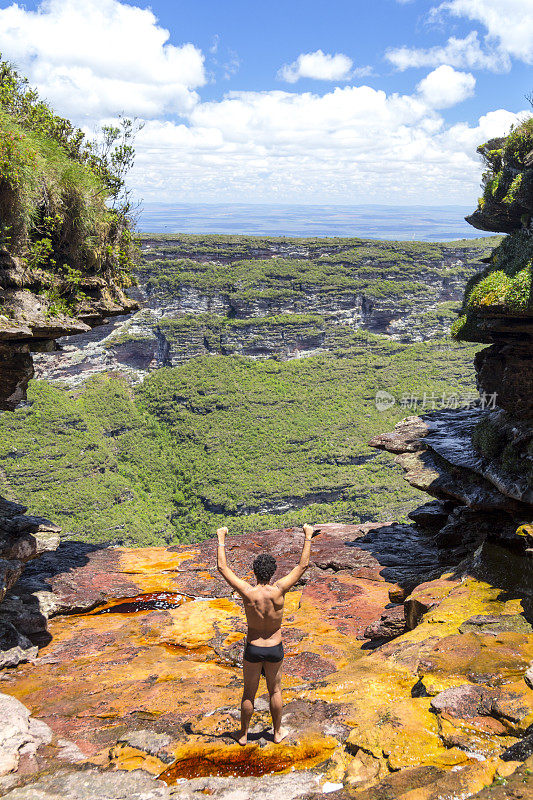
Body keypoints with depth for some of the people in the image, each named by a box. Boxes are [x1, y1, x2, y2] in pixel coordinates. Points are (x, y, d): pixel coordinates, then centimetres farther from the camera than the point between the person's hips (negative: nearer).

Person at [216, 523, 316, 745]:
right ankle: (277, 732, 35)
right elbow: (303, 565, -15)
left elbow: (222, 567, -15)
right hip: (275, 648, 0)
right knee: (275, 690, 21)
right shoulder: (278, 591, -22)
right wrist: (308, 537, -8)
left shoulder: (247, 592, -23)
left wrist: (221, 539, -6)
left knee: (249, 693, 17)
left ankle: (243, 735, 33)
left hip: (253, 649, 0)